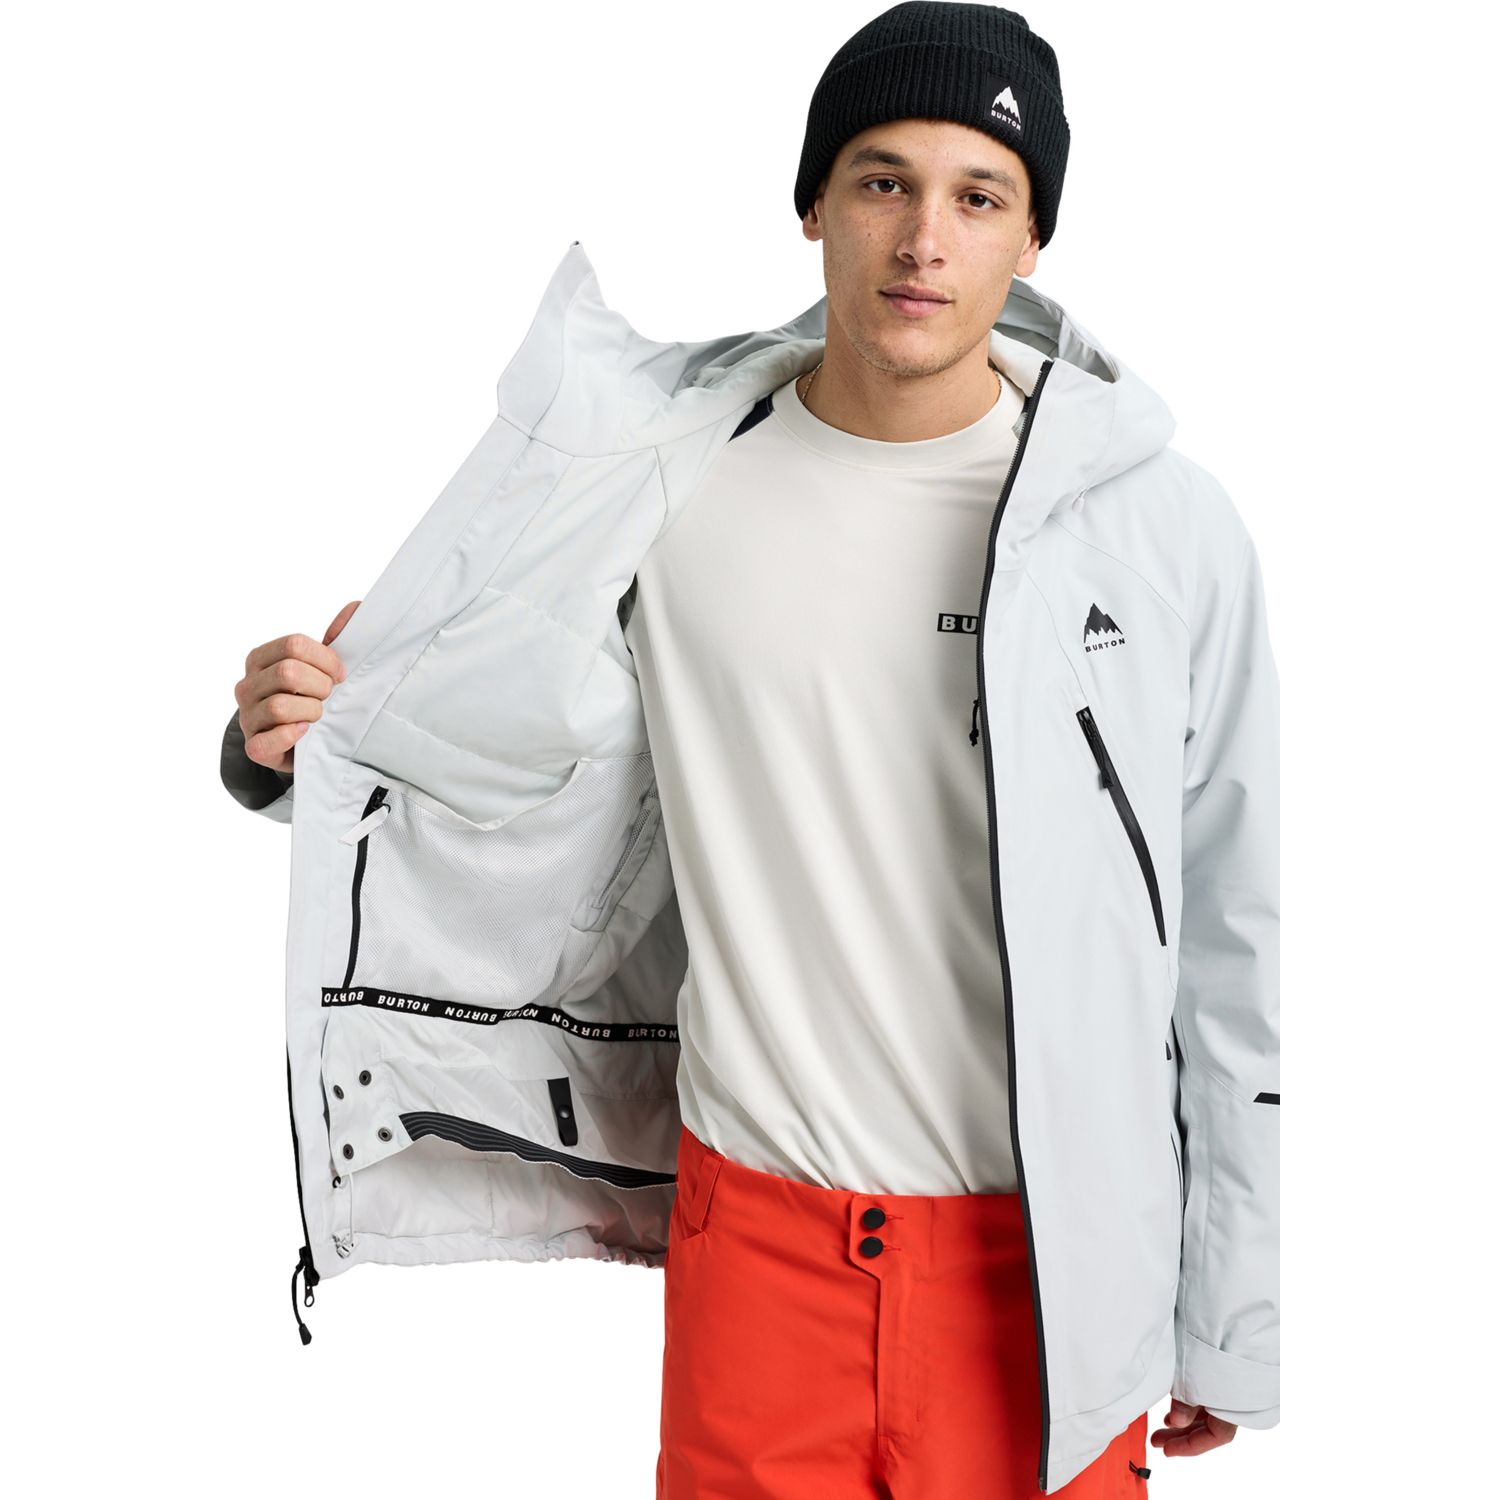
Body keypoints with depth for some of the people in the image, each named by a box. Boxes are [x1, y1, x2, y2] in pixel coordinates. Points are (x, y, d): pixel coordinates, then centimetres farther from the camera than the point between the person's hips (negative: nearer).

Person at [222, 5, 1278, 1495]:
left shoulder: (1164, 524, -6)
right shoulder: (671, 496, -4)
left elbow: (1234, 943, -1)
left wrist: (1235, 1319, 3)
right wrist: (292, 735, -9)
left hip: (1043, 1255, -1)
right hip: (757, 1236, 1)